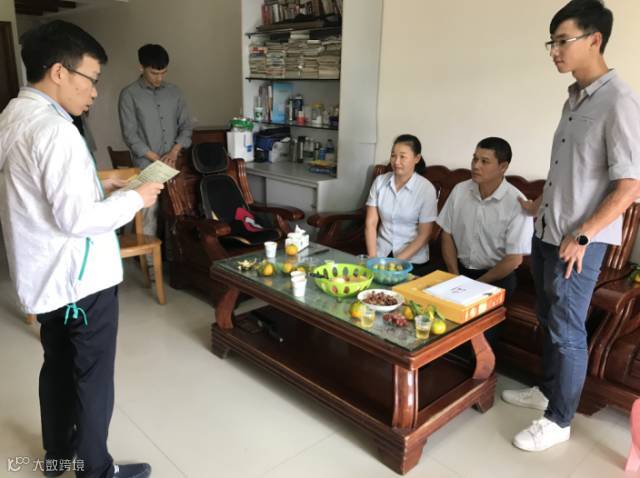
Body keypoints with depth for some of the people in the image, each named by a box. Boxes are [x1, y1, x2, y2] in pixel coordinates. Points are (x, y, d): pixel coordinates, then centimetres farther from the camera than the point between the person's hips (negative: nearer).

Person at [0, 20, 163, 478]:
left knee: (58, 364, 23)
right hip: (80, 277, -9)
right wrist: (134, 198, -14)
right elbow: (76, 219, -26)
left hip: (47, 275, 9)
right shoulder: (55, 130, -24)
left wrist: (98, 190, 10)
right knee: (93, 377, 7)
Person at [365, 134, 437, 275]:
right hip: (381, 253, 2)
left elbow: (424, 235, -7)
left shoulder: (426, 189, -8)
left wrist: (397, 261, -14)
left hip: (412, 261, -2)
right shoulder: (380, 181, 1)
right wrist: (372, 258, -11)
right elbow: (370, 223, -1)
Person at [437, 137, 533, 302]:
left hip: (497, 276, -3)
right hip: (460, 269, 4)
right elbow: (447, 234, 4)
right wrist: (455, 277, -5)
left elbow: (514, 259, -13)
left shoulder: (517, 203, -15)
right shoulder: (459, 190, -2)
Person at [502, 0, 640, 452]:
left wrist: (581, 236, -19)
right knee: (548, 321, 19)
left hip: (579, 240, -8)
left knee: (567, 330, 3)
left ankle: (559, 421, 19)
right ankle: (547, 390, 37)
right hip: (548, 231, 8)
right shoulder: (575, 98, 10)